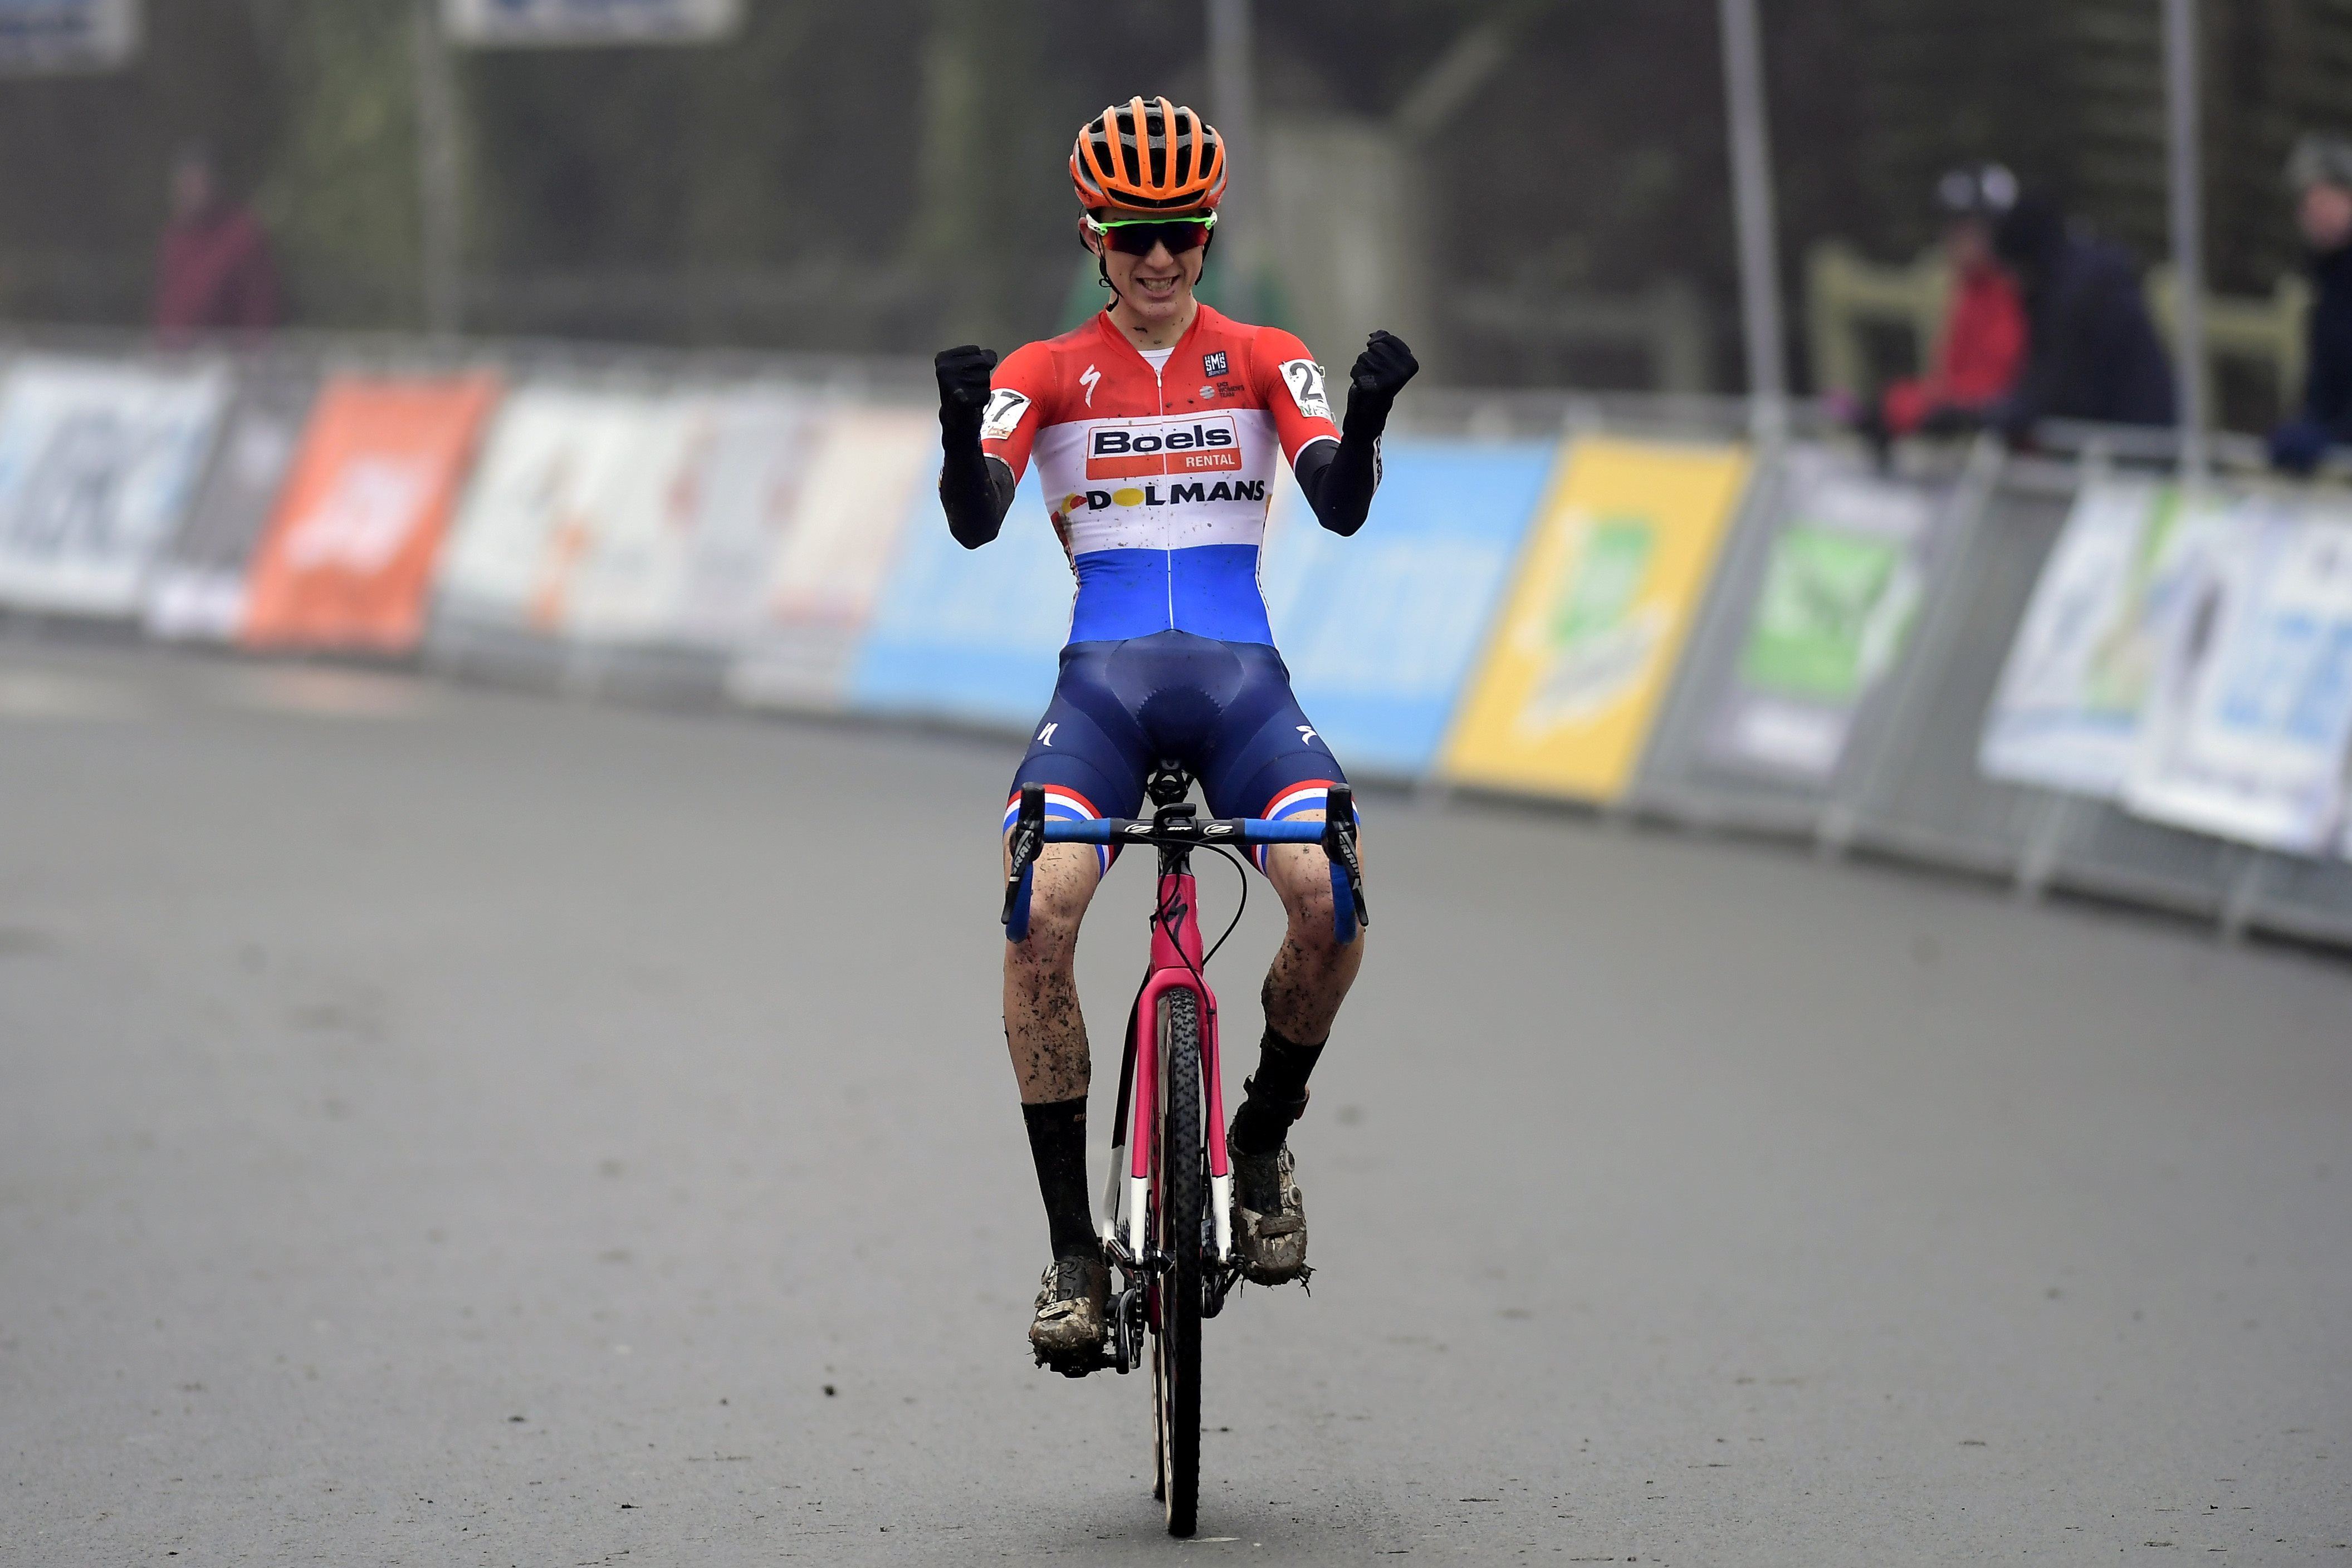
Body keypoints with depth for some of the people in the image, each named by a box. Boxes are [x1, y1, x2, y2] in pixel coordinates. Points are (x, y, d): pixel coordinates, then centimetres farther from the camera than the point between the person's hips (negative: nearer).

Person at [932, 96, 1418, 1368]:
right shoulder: (1046, 372, 7)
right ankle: (1071, 1250, -17)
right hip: (1102, 683, 0)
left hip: (1240, 679, 0)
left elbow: (1339, 509, -4)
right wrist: (961, 429, -28)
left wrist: (1365, 419, -26)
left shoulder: (1264, 360, 9)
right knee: (1040, 916, -26)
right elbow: (975, 521, -7)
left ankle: (1263, 1141, 3)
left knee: (1327, 897, -27)